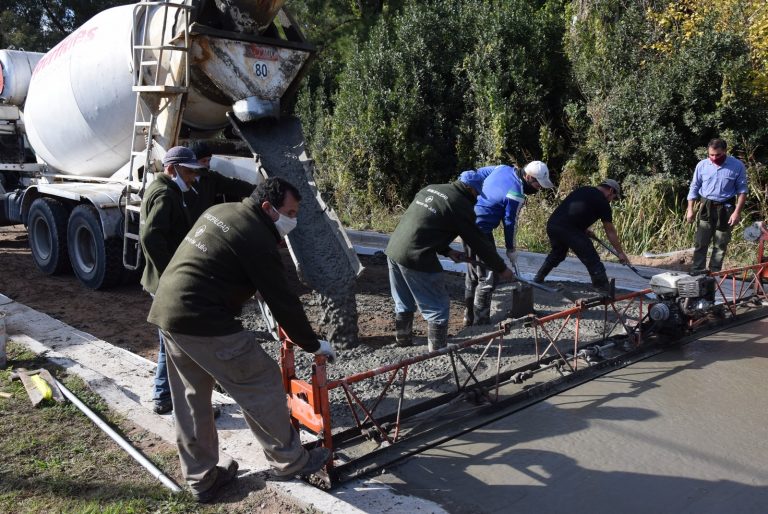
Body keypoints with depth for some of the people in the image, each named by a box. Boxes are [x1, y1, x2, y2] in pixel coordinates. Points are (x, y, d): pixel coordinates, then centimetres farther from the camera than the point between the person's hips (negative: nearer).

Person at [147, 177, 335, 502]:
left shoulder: (220, 212, 15)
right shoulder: (257, 240, -13)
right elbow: (283, 301, -10)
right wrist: (313, 345, 2)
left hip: (166, 309, 10)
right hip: (201, 321, -10)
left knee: (191, 398, 18)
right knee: (262, 383, 3)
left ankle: (201, 478, 30)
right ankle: (289, 461, 17)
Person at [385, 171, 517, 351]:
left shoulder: (430, 189, 16)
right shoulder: (461, 206, -7)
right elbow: (479, 242, -1)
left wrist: (447, 251, 22)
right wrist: (502, 269, 10)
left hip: (393, 250, 8)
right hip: (415, 258, -8)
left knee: (403, 302, 25)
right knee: (438, 306, 7)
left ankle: (402, 338, 38)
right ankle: (437, 347, 14)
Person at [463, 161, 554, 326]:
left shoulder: (503, 168, 4)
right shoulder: (516, 194, -19)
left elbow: (477, 173, 17)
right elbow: (510, 223, -11)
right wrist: (511, 250, 2)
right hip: (481, 229, -10)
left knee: (472, 273, 18)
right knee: (488, 277, -3)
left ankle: (469, 318, 28)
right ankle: (481, 322, 2)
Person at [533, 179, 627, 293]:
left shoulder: (582, 189, 23)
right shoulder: (602, 202, 3)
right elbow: (610, 231, 7)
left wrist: (584, 230, 25)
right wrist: (620, 253, 15)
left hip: (552, 224, 8)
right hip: (567, 229, -8)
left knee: (556, 254, 31)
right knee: (592, 260, -3)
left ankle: (538, 279, 41)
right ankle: (604, 290, -3)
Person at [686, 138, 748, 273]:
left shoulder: (737, 166, -6)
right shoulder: (702, 165, -2)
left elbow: (742, 190, -3)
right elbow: (694, 187, 5)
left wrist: (737, 212, -10)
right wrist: (690, 209, 1)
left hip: (726, 208, -1)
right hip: (706, 207, 1)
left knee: (720, 245, 5)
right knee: (700, 242, -2)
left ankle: (714, 273, 13)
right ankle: (696, 272, 2)